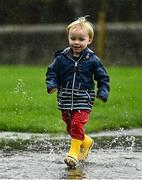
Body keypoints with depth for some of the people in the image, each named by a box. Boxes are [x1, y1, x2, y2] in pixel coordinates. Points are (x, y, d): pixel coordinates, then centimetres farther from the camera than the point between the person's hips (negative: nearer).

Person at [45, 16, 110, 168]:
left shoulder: (92, 60, -4)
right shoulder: (62, 58, 0)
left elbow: (103, 77, 4)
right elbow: (52, 72, 7)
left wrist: (103, 93, -10)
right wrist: (51, 84, -12)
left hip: (83, 100, -3)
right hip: (65, 100, 4)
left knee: (77, 124, -16)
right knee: (70, 127, 15)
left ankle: (74, 152, -8)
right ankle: (86, 142, 40)